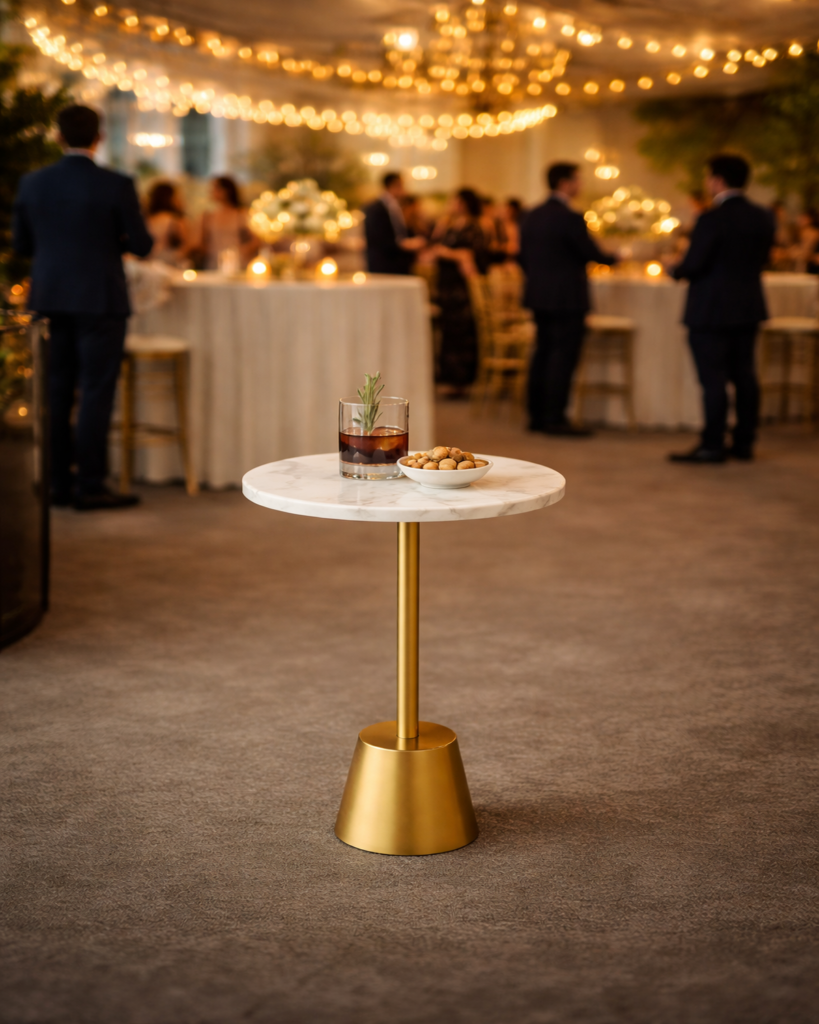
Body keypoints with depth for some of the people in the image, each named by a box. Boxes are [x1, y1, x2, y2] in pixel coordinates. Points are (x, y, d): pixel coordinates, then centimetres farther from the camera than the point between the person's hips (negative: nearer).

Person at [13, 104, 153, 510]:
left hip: (50, 298, 5)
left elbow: (22, 244, 9)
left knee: (56, 393, 11)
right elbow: (141, 246, -6)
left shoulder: (33, 183, 2)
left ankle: (58, 483, 15)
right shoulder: (116, 186, -11)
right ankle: (89, 487, 1)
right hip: (98, 300, -5)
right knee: (96, 393, 0)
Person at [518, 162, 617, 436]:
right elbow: (592, 255, -11)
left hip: (539, 297, 8)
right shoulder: (570, 218, -16)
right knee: (563, 357, -4)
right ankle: (554, 418, -4)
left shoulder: (532, 216, 8)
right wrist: (615, 257, 8)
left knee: (543, 353, 13)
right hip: (567, 298, -8)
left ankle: (536, 415, 16)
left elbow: (523, 257, 12)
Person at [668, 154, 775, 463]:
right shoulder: (763, 218, 4)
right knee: (744, 374, 13)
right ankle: (744, 441, 18)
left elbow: (693, 265, -19)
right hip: (748, 308, 7)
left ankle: (713, 445, 0)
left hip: (711, 310, -7)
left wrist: (675, 270, 2)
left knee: (713, 378, -3)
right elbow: (761, 260, 11)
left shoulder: (712, 219, -18)